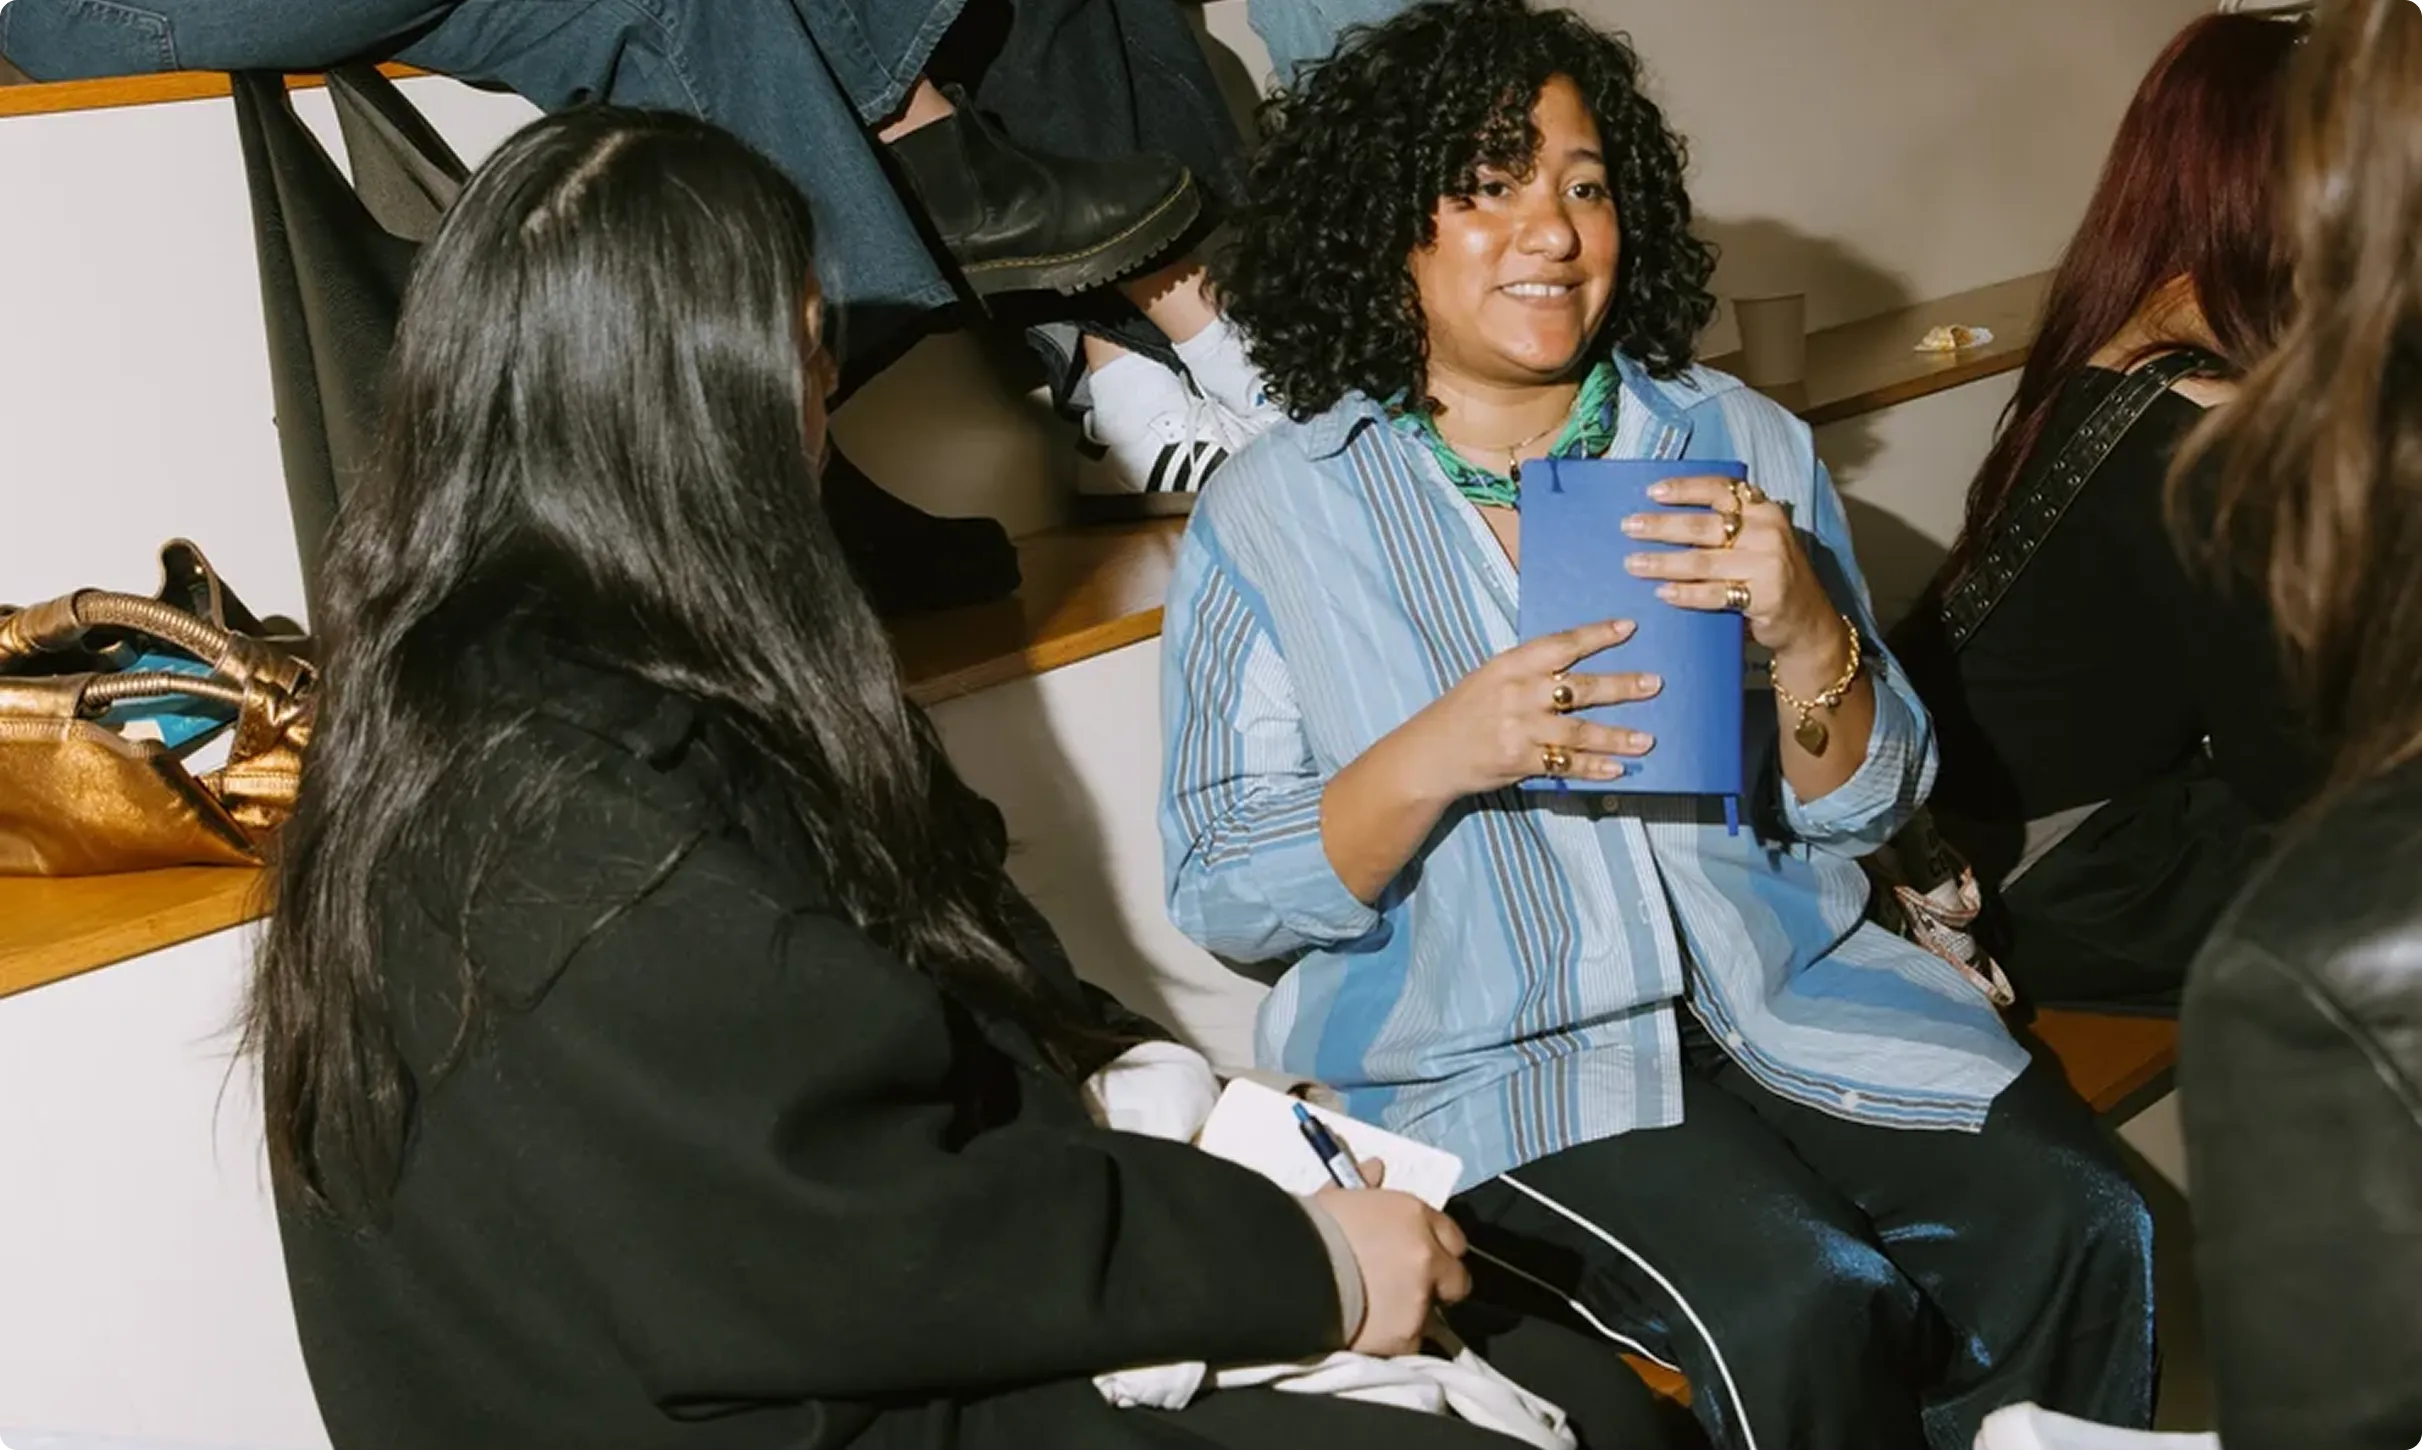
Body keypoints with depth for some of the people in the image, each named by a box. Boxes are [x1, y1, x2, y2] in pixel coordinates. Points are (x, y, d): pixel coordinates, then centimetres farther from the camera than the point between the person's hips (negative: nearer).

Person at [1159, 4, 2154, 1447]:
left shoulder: (1743, 442, 5)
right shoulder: (1273, 516, -3)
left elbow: (1864, 812, 6)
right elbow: (1223, 896, -5)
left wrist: (1809, 639, -16)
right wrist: (1438, 759, -22)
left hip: (1785, 986, 4)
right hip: (1481, 1049, -3)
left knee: (2077, 1225, -18)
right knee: (1804, 1305, -26)